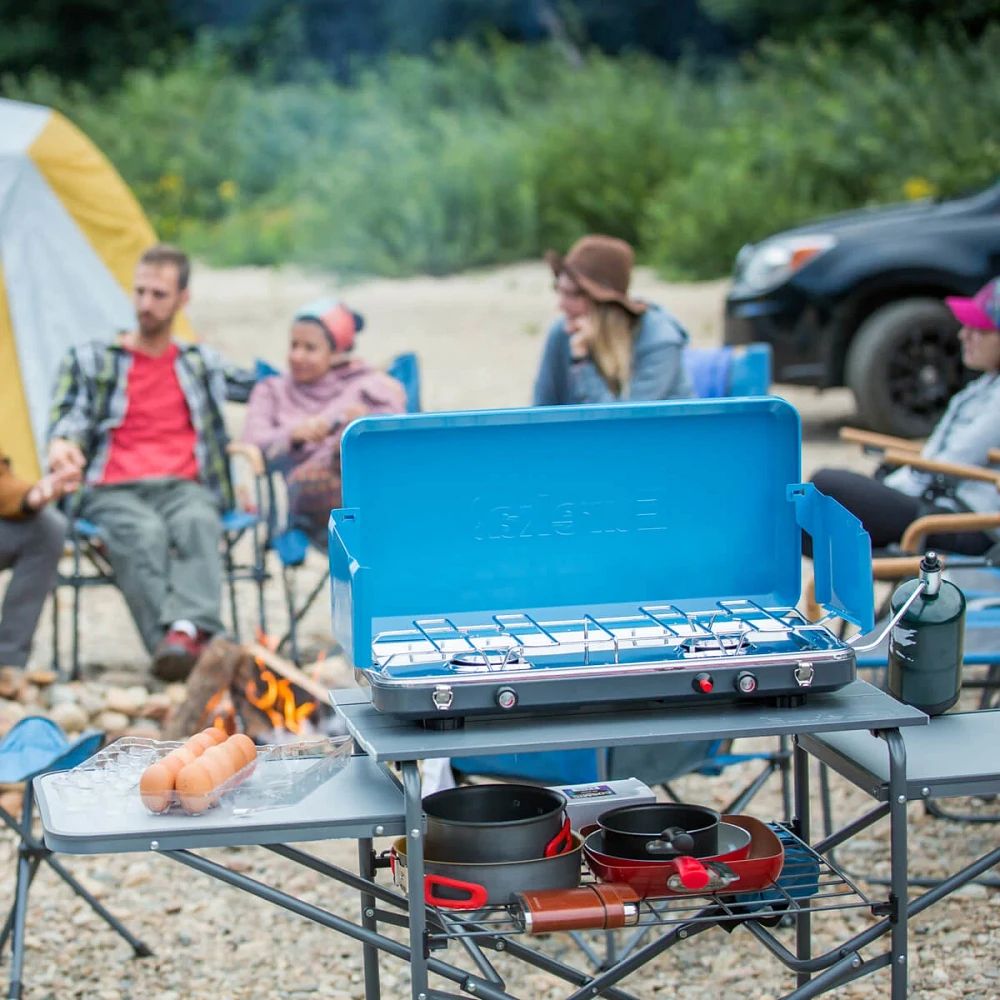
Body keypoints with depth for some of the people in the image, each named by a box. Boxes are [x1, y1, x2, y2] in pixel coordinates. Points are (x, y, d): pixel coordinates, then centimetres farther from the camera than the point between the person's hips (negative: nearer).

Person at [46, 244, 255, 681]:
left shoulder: (202, 364, 26)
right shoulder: (89, 360, 19)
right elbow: (69, 416, 5)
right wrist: (62, 444, -19)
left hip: (185, 488, 1)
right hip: (112, 492, -1)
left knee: (198, 522, -38)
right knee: (144, 532, -39)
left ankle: (187, 630, -59)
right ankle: (170, 645, -55)